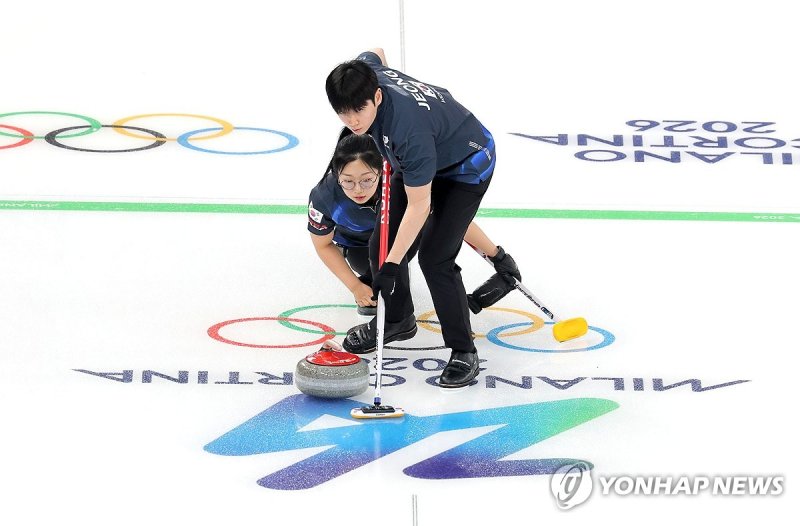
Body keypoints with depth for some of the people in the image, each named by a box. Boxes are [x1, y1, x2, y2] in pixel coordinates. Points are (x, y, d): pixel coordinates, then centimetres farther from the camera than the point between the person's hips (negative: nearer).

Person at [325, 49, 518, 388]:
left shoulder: (409, 130, -43)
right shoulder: (363, 73, -23)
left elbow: (419, 205, -33)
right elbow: (377, 54, 5)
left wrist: (392, 265, -30)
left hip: (466, 166, -8)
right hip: (421, 160, 8)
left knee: (434, 258, -18)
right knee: (382, 242, 6)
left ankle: (463, 351, -4)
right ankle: (397, 320, 30)